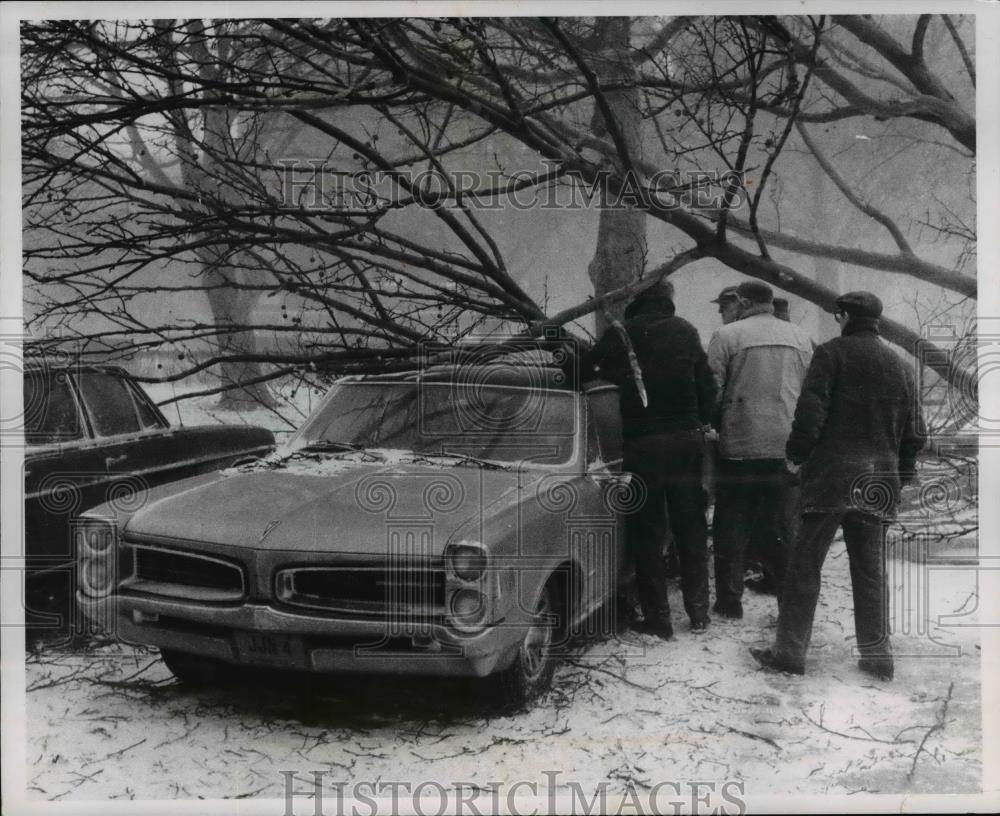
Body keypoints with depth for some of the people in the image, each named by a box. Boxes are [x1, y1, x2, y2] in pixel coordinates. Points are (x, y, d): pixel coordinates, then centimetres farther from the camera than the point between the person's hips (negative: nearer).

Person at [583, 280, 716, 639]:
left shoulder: (621, 334, -6)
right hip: (685, 441, 3)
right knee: (691, 528, 13)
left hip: (642, 444, -3)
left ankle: (658, 618, 6)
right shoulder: (686, 331, 4)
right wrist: (701, 423, 14)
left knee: (647, 532, 5)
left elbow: (584, 370, -2)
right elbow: (707, 386, 5)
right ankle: (698, 611, 19)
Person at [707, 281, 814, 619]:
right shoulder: (800, 338, 8)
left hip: (740, 448, -4)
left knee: (731, 528, 8)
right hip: (787, 448, 4)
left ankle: (729, 601, 12)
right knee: (782, 528, 12)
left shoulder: (727, 337, -6)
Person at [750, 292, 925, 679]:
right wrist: (902, 473, 23)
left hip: (830, 475, -5)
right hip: (878, 484, 5)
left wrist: (796, 454, -1)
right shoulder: (899, 365, 13)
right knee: (871, 570, 11)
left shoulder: (832, 353, -4)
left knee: (805, 565, 0)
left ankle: (789, 650, 1)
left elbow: (810, 411, -13)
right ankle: (877, 655, 14)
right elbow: (915, 431, 15)